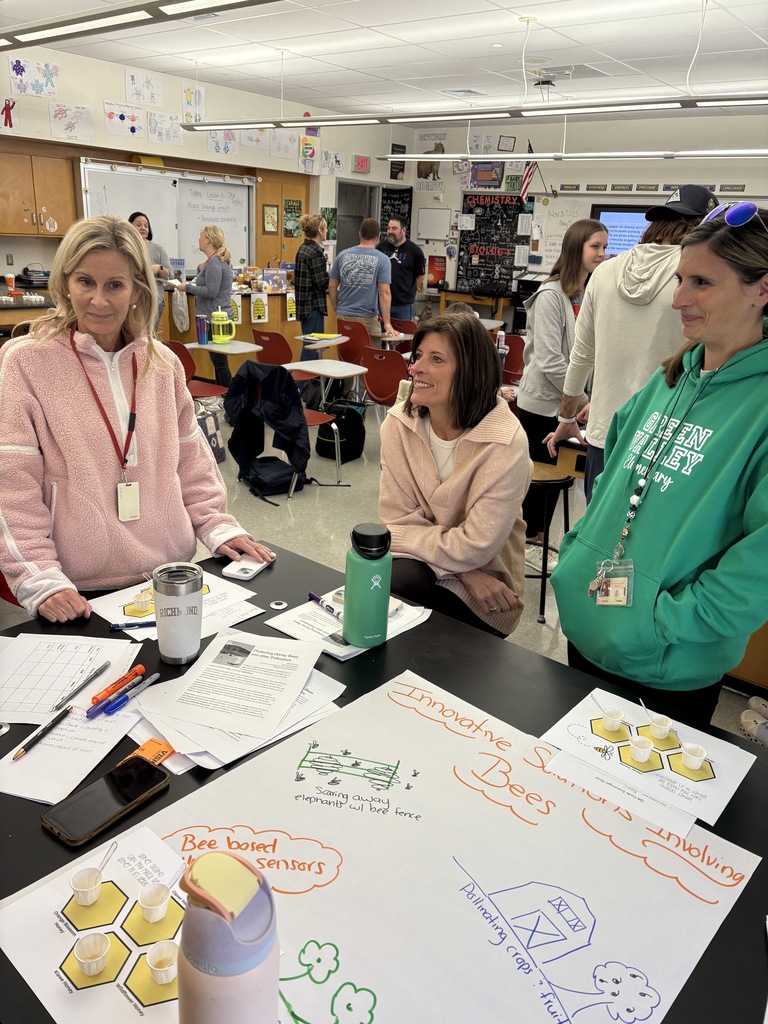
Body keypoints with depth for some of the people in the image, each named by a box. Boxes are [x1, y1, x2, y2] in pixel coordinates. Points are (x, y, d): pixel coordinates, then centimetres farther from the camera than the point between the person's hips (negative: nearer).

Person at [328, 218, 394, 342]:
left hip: (343, 317, 3)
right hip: (367, 319, -3)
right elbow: (384, 293, -11)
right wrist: (387, 323, -10)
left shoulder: (342, 255, 4)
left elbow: (332, 287, 7)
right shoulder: (382, 260, -6)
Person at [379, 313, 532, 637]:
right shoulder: (399, 423, -9)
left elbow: (476, 546, -22)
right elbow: (397, 518, -8)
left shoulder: (505, 443, -22)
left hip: (482, 593, -3)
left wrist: (417, 539, -13)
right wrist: (464, 570, -17)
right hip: (419, 565, 3)